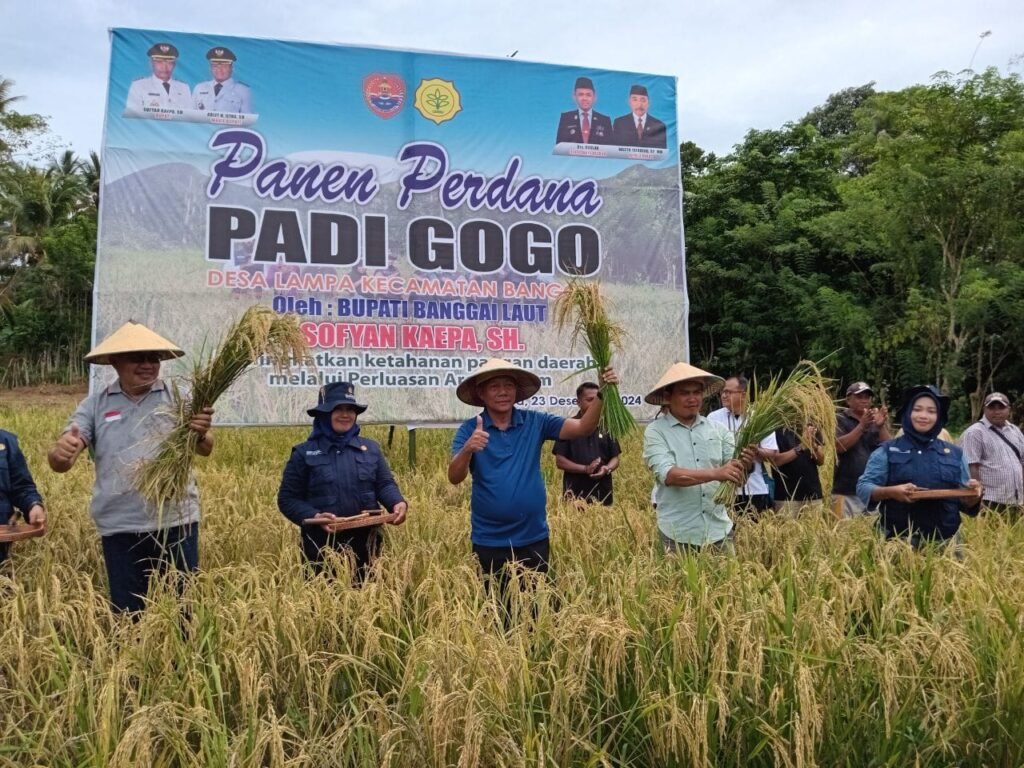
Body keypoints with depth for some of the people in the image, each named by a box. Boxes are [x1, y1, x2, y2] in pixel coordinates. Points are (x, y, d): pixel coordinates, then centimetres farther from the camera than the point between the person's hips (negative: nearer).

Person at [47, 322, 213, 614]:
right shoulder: (94, 405, 5)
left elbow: (205, 450, -8)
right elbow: (61, 462, -2)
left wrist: (201, 435, -33)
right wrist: (60, 453, -27)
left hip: (176, 523, -1)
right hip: (120, 529, 1)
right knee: (128, 615, 12)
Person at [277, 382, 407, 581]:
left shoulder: (370, 448, 9)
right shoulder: (304, 453, 0)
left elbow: (385, 484, 3)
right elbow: (287, 499, -2)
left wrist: (398, 503, -19)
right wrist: (314, 516, -20)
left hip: (364, 542, 3)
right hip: (322, 545, -2)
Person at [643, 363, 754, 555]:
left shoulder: (718, 429, 5)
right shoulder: (655, 431, -5)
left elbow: (735, 474, 3)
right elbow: (667, 474, -18)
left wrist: (743, 465, -19)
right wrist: (715, 473, -29)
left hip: (719, 529, 3)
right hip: (677, 535, -3)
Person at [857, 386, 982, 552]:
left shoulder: (954, 453, 13)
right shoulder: (887, 451, 3)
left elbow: (966, 503, 15)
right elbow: (863, 488, -5)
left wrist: (974, 494, -8)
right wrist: (891, 492, -23)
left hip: (946, 541, 3)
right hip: (900, 540, -3)